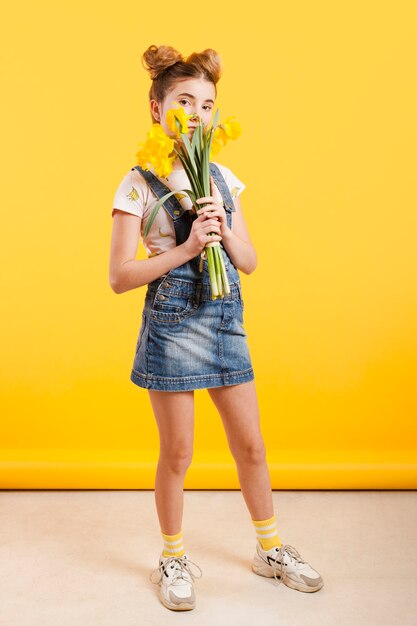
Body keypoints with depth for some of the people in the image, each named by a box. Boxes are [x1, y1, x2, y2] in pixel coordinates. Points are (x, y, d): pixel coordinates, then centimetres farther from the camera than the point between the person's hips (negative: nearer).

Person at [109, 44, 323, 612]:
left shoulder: (224, 178, 7)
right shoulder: (139, 184, -7)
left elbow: (249, 262, 9)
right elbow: (119, 277, -11)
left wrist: (225, 231, -11)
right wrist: (186, 248, -20)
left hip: (227, 320, 5)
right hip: (172, 325, -5)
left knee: (251, 445, 13)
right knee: (177, 455, 6)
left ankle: (271, 549, 33)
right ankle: (174, 560, 28)